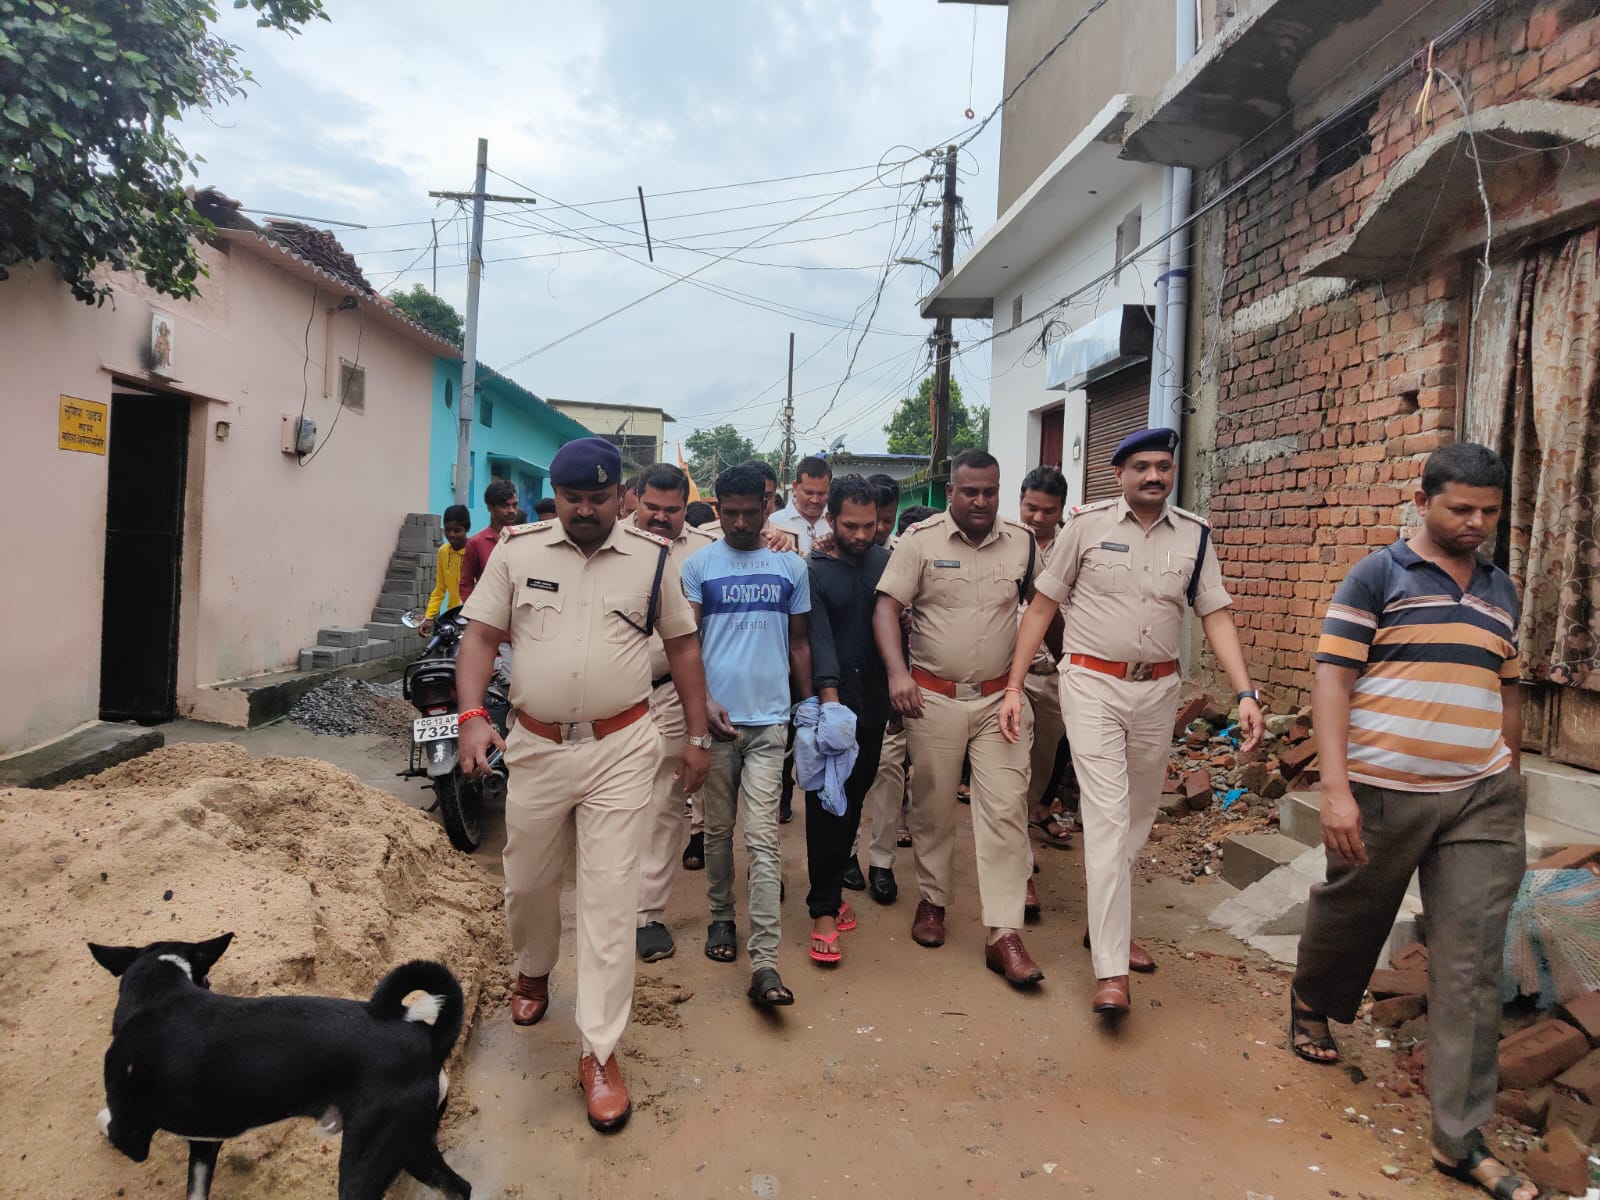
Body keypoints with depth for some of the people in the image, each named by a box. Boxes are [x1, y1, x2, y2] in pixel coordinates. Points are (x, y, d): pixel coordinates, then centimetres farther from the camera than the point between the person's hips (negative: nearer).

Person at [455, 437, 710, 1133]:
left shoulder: (652, 558, 0)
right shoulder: (517, 551, 1)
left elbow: (682, 644, 7)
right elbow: (480, 636, 0)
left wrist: (697, 737, 5)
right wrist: (472, 715, -15)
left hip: (620, 749, -2)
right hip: (536, 746, 2)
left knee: (610, 897, -2)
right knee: (528, 882, 18)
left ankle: (600, 1052, 10)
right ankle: (533, 971, 50)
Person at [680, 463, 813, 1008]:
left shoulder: (791, 566, 8)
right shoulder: (698, 565, 4)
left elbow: (799, 642, 14)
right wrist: (703, 701, -11)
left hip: (769, 719, 0)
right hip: (716, 717, 1)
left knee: (762, 838, -6)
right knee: (718, 829, 11)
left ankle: (764, 964, -6)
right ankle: (720, 918, 33)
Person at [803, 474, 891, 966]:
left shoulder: (886, 562, 6)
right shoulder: (812, 572, -5)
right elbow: (818, 638, -14)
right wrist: (830, 698, -26)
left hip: (873, 701, 4)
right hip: (830, 701, -4)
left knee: (854, 797, 12)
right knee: (827, 802, -3)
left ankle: (830, 887, 27)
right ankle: (824, 909, 2)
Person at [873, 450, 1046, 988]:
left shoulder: (1022, 543, 3)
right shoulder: (920, 539, -5)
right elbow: (886, 605, -10)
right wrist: (897, 671, -25)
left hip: (999, 698, 2)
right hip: (933, 696, -1)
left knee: (1006, 808, -4)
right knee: (932, 805, 11)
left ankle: (1004, 934, 2)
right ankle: (932, 900, 32)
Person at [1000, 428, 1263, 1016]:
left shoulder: (1194, 535, 3)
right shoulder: (1087, 524, -6)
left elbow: (1216, 615, 3)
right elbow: (1042, 606, -2)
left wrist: (1245, 693, -10)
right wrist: (1014, 687, -7)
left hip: (1158, 688, 4)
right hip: (1093, 684, -4)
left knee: (1138, 817, 14)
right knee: (1108, 818, -10)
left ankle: (1104, 925, 34)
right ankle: (1111, 971, -9)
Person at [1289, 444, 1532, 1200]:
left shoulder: (1502, 592, 12)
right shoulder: (1377, 577, -5)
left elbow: (1508, 692, 20)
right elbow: (1332, 679, -11)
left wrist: (1511, 780, 19)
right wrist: (1335, 789, -18)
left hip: (1482, 798, 4)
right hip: (1383, 792, -4)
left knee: (1471, 964, 1)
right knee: (1349, 918, 14)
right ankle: (1311, 1002, 46)